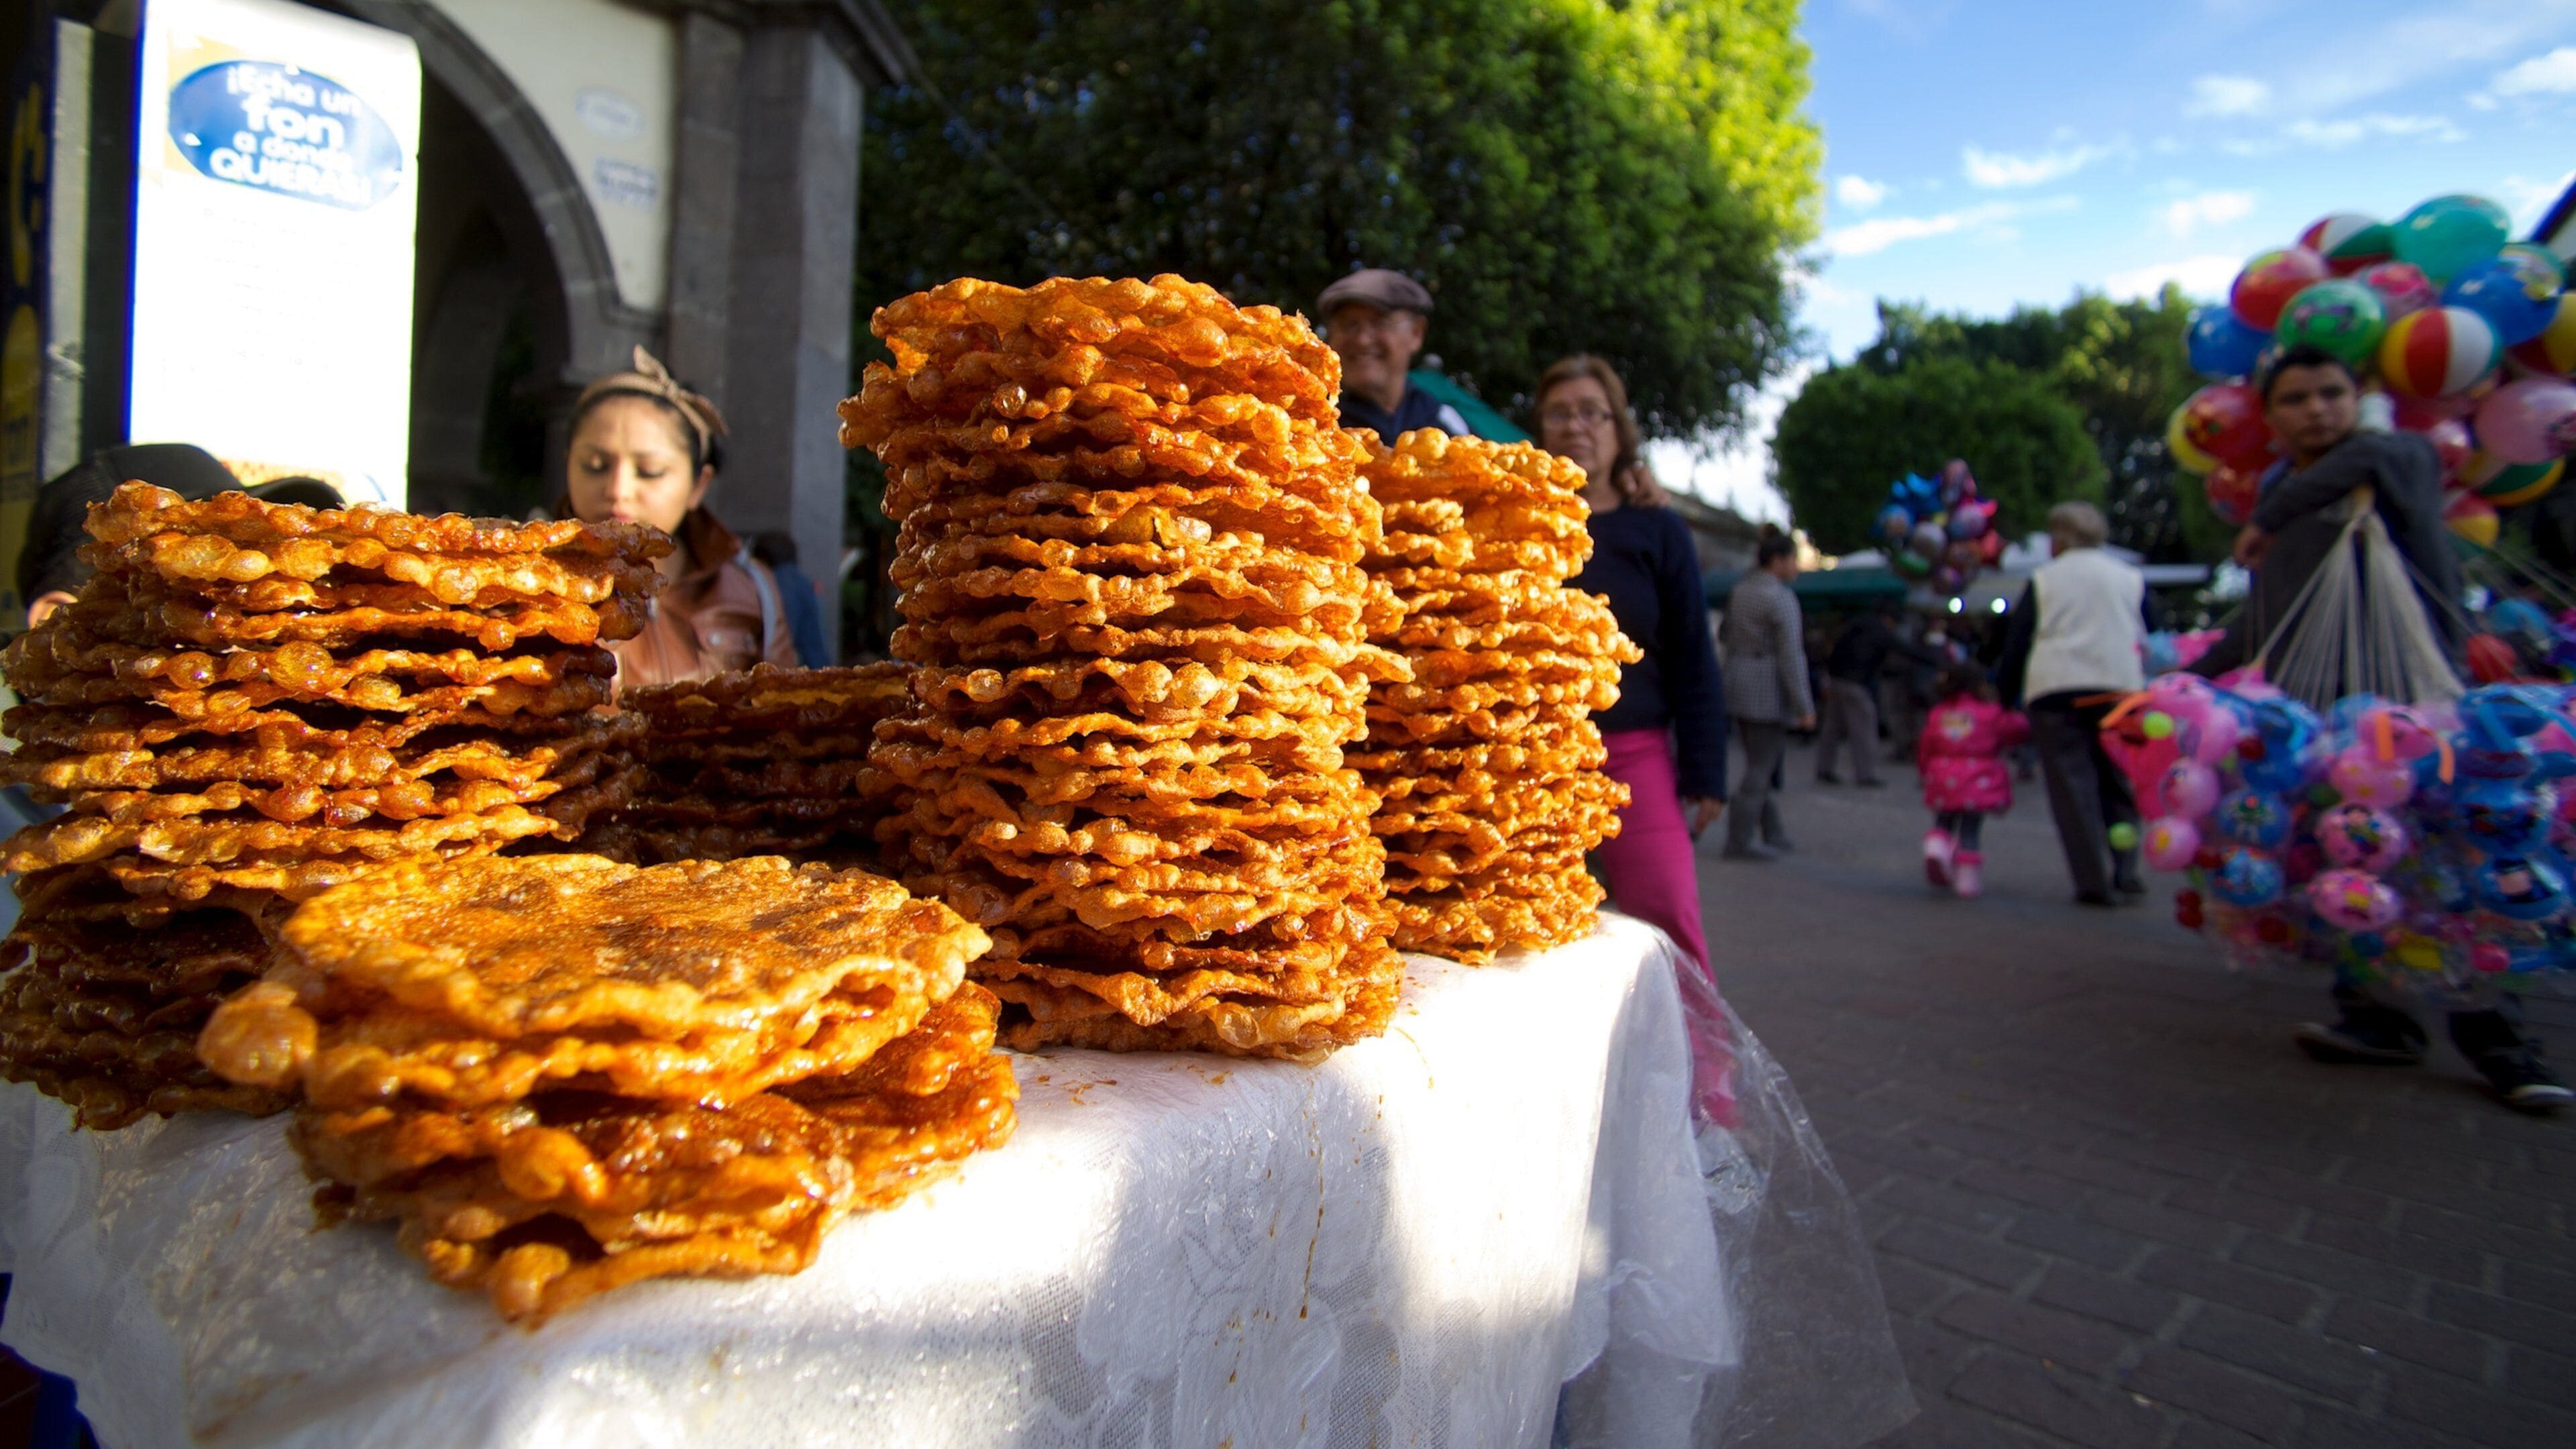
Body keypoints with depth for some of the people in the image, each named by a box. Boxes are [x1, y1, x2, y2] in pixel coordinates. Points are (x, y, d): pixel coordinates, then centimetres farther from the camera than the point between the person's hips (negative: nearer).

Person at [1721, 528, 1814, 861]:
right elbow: (1791, 655, -16)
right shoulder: (1781, 597, -12)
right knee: (1761, 768, -3)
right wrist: (1805, 706, -14)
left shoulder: (1740, 591, 12)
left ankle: (1773, 833, 22)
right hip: (1769, 692, -8)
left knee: (1763, 763, 16)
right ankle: (1738, 841, -2)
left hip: (1738, 686, 8)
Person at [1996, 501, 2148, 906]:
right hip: (2120, 686, 2)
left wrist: (2010, 696, 13)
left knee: (2072, 786, -1)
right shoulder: (2131, 578, 15)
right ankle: (2124, 872, 3)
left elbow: (2016, 643, 7)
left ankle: (2094, 880, -6)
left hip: (2054, 689, -1)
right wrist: (2145, 691, 21)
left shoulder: (2043, 579, 11)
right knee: (2120, 784, 11)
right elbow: (2148, 641, 15)